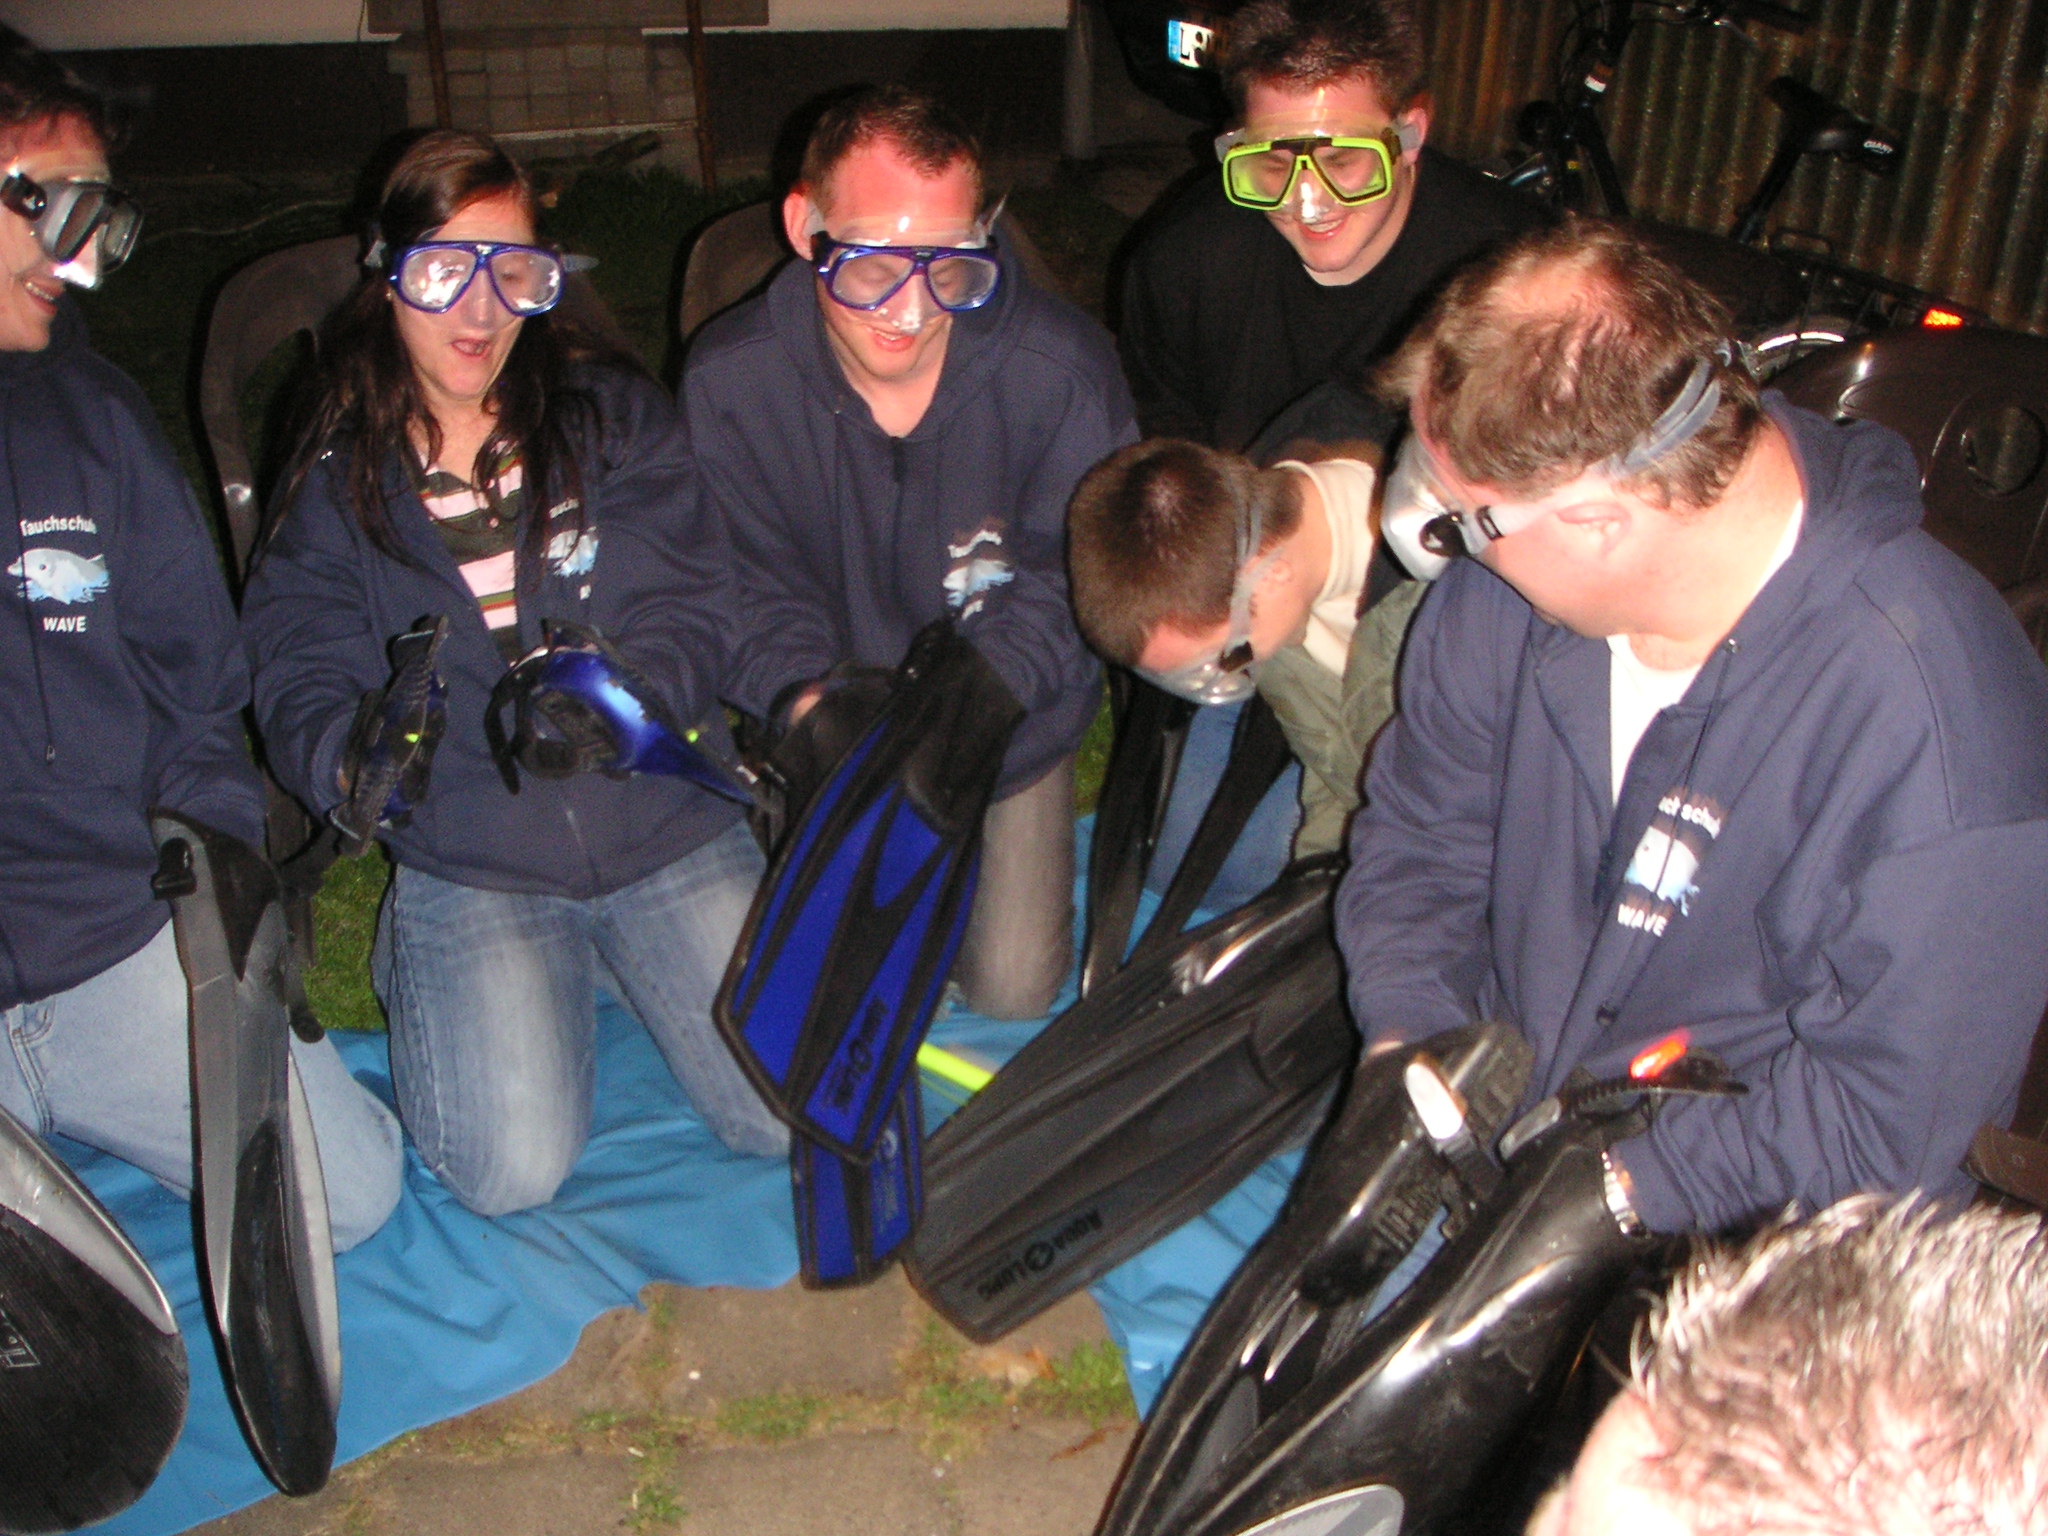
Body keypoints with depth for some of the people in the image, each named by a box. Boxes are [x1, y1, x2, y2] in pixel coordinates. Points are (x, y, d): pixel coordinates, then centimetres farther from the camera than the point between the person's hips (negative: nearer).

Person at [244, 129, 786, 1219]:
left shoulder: (614, 413, 3)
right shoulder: (337, 478, 4)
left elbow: (690, 615, -6)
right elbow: (302, 680, -3)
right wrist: (352, 756, -28)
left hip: (662, 817, 1)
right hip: (469, 857, 0)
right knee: (514, 1171, -15)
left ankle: (611, 955, 18)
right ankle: (427, 963, 16)